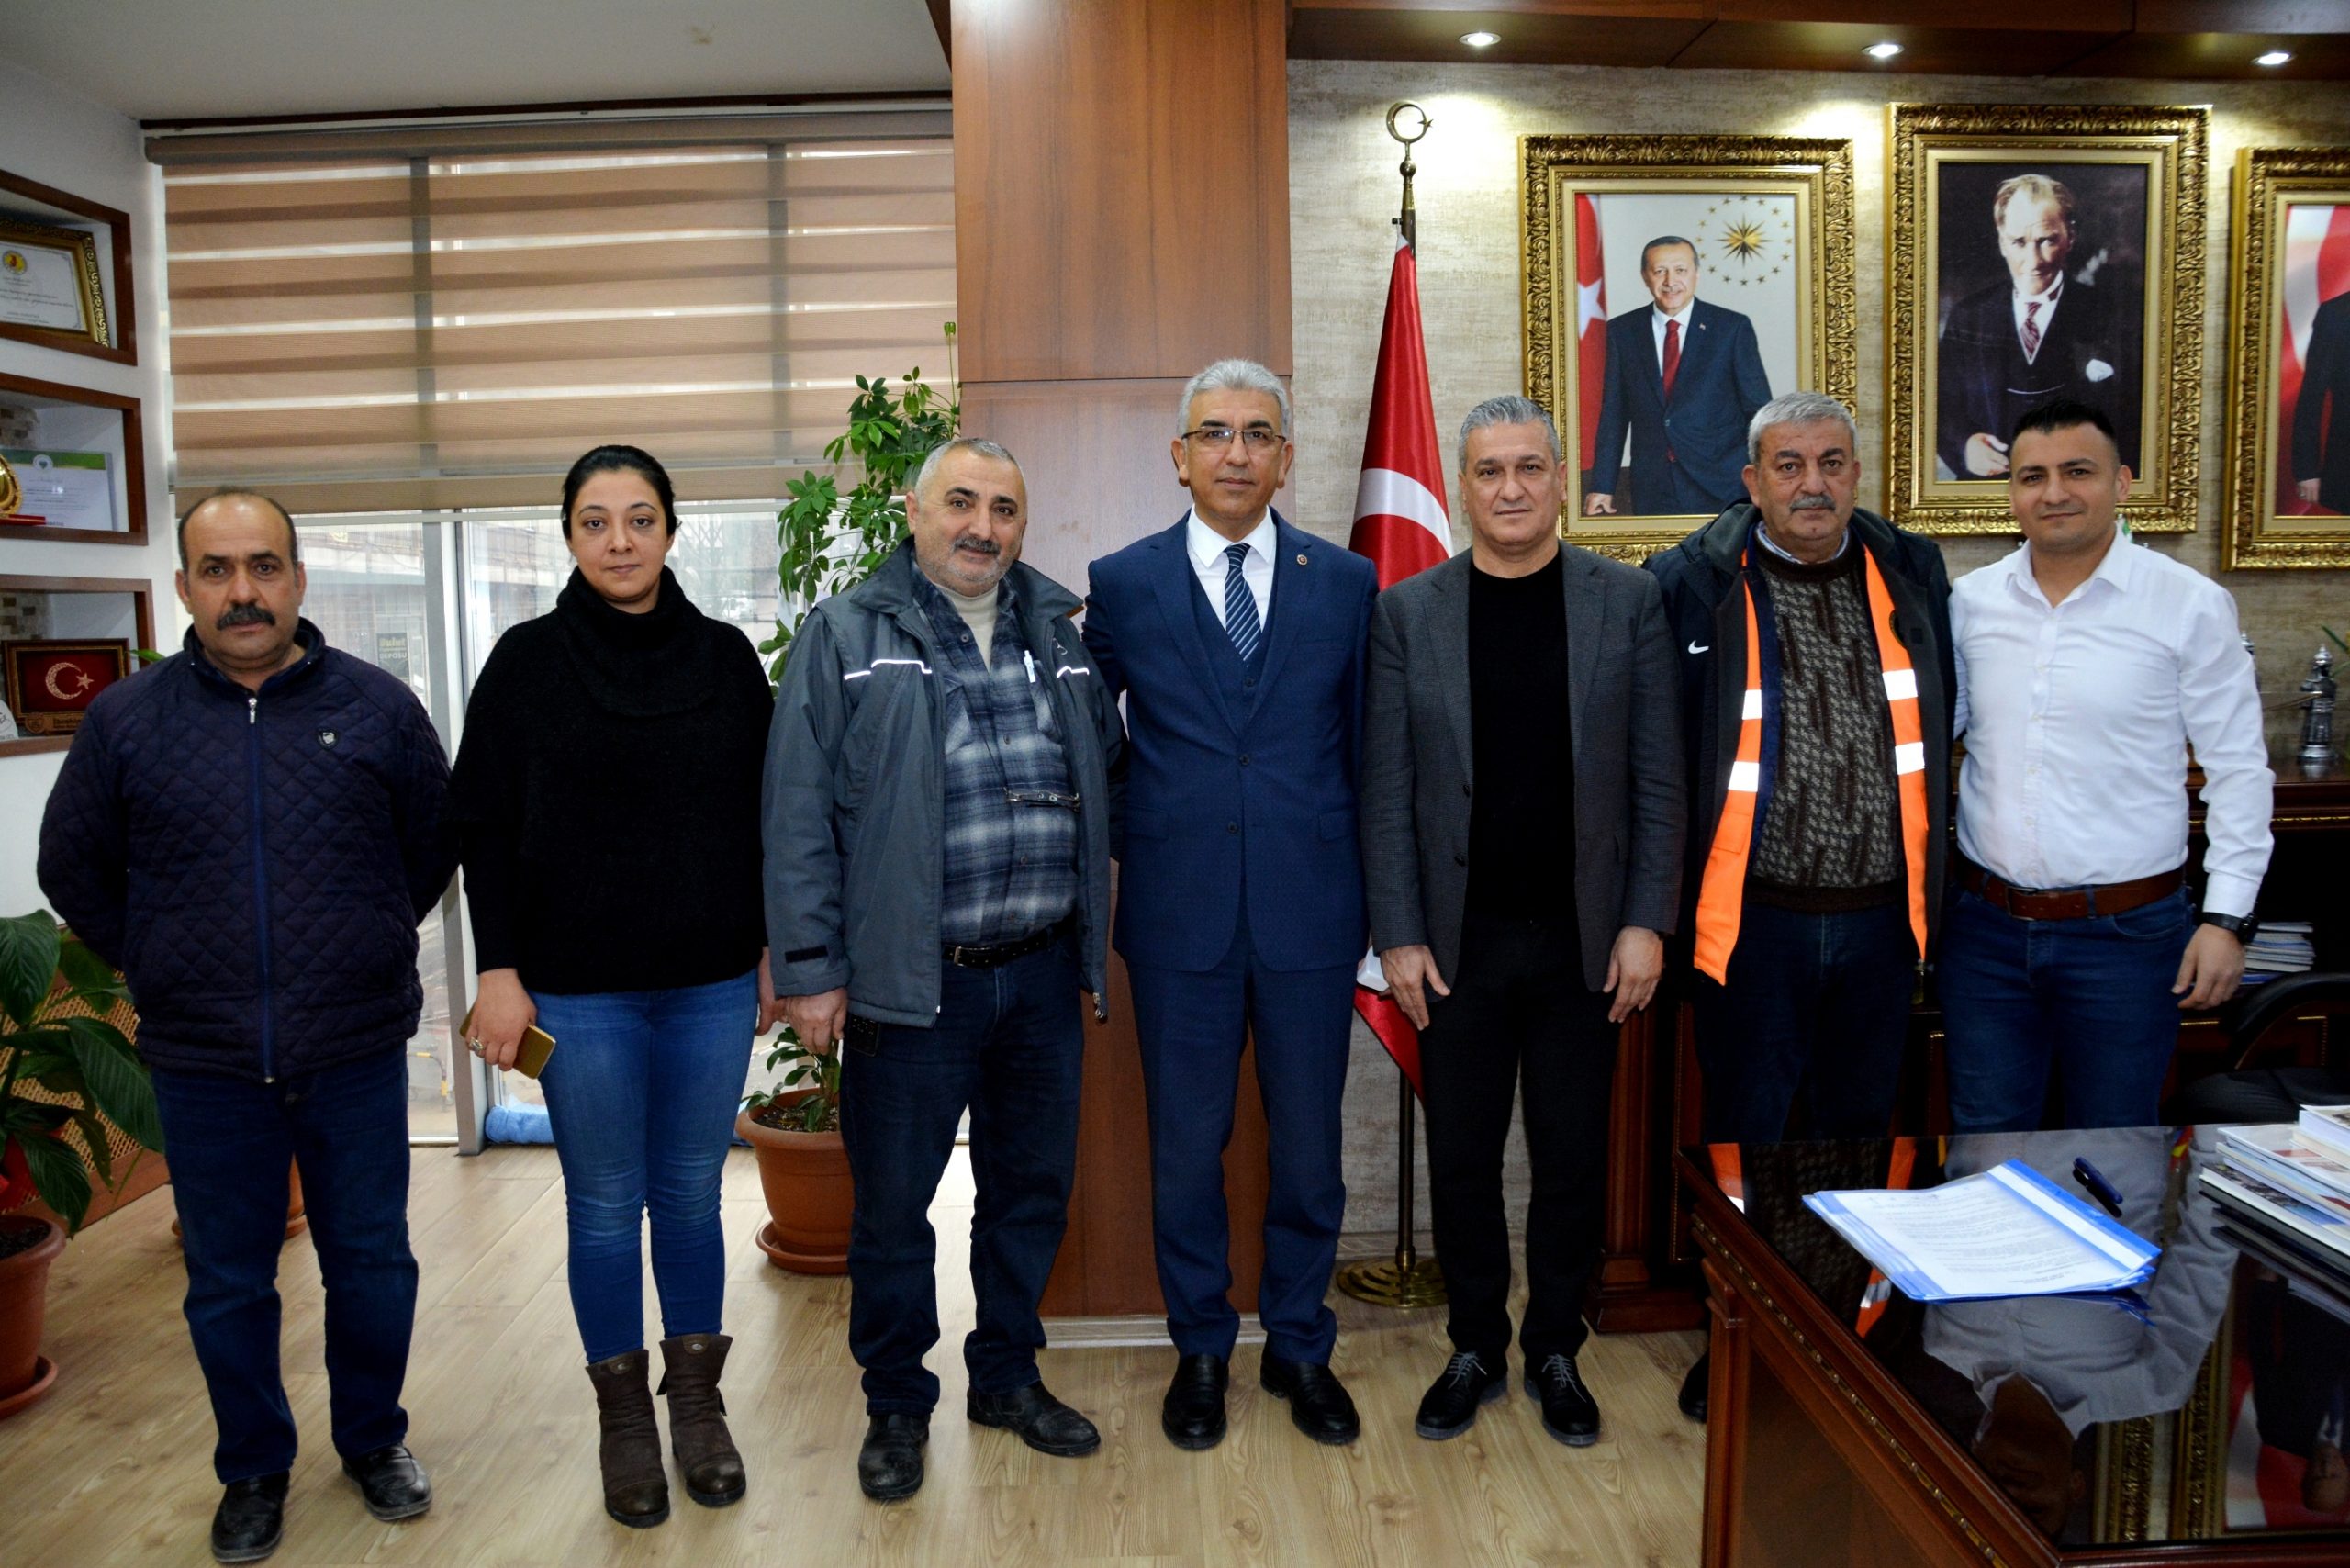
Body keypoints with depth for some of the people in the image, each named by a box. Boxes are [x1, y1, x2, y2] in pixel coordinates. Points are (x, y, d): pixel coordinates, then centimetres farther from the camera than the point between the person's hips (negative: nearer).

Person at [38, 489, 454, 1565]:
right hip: (204, 1069, 1)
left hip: (359, 1057, 0)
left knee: (372, 1262, 12)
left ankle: (374, 1441, 33)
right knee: (227, 1284, 13)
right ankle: (253, 1470, 33)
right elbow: (74, 870, 11)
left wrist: (370, 944, 7)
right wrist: (161, 971, 6)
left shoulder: (376, 706, -2)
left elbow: (434, 840, 9)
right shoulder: (124, 720, 0)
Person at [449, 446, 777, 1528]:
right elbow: (483, 827, -1)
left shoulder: (726, 657, 3)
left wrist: (774, 951, 6)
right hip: (580, 993, -1)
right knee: (604, 1207, 9)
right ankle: (624, 1418, 27)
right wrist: (498, 972, -5)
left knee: (691, 1197, 12)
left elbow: (763, 817, 7)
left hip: (711, 984, 2)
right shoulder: (527, 661, -1)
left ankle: (698, 1406, 29)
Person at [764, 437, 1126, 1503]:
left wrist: (1092, 946, 12)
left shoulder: (1061, 635, 10)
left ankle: (1008, 1376, 35)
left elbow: (1107, 783, 16)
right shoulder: (847, 637, -2)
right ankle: (896, 1405, 27)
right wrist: (810, 969, -9)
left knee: (1032, 1190, 15)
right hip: (912, 979, -4)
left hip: (1043, 975, 4)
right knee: (892, 1204, 7)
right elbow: (799, 814, -6)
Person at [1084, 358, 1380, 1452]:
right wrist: (1122, 854, 4)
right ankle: (1201, 1351, 31)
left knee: (1308, 1144, 12)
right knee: (1186, 1146, 11)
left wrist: (1380, 897, 7)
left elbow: (1366, 749, 7)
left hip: (1311, 910, 1)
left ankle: (1299, 1348, 32)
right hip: (1179, 912, 0)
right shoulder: (1121, 583, 2)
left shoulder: (1346, 582, 5)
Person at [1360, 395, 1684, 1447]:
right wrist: (1398, 936, -5)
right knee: (1461, 1161, 10)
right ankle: (1476, 1350, 29)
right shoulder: (1407, 612, 1)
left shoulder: (1628, 601, 2)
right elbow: (1387, 791, 0)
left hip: (1583, 939, 0)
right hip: (1458, 941, 0)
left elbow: (1659, 781, 1)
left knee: (1573, 1164, 10)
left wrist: (1646, 923, -5)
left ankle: (1554, 1353, 29)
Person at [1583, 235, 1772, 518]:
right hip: (1652, 491, 1)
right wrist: (1602, 486, 2)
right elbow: (1613, 413, 6)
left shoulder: (1733, 327, 0)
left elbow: (1759, 408, 1)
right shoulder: (1622, 331, 6)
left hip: (1721, 486, -1)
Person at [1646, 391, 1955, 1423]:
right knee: (1744, 1141, 8)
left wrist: (1929, 883, 11)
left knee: (1861, 1137, 17)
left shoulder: (1913, 574, 5)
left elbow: (1940, 726, 13)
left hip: (1881, 916, 4)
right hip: (1753, 918, -3)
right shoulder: (1690, 583, -7)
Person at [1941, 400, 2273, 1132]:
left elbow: (2238, 768, -2)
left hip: (2126, 932, -2)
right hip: (1986, 925, 3)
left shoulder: (2191, 605, -5)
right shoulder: (1972, 600, 3)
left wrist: (2227, 916, -7)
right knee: (1985, 1139, 14)